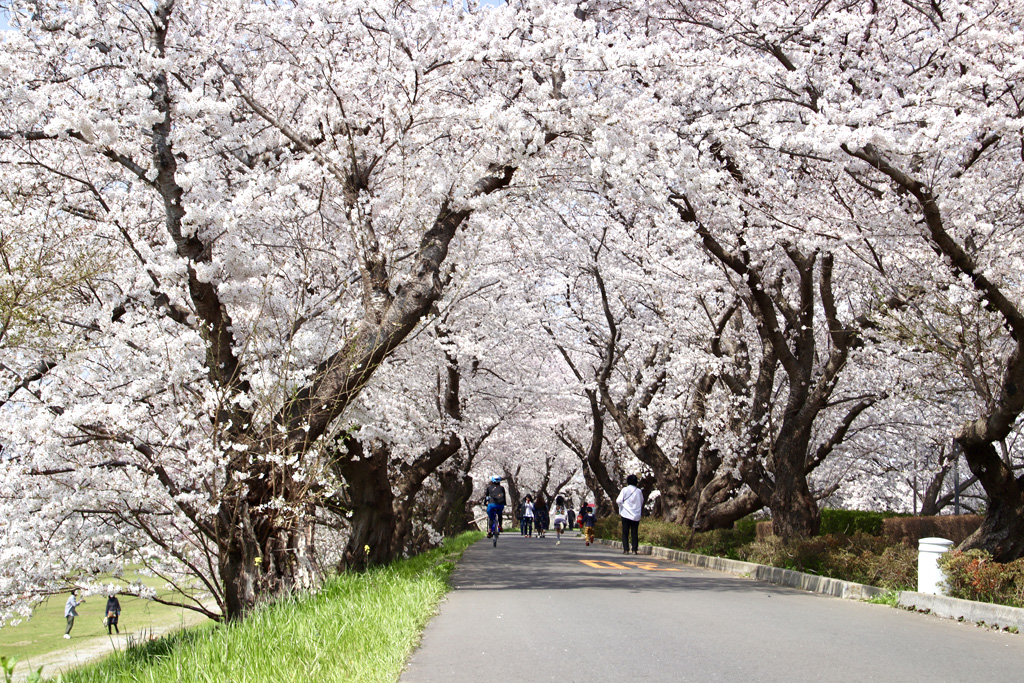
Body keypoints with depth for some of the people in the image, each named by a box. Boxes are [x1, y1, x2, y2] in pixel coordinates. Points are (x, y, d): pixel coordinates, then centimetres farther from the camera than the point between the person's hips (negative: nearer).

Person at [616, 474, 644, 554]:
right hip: (636, 515, 2)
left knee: (625, 533, 3)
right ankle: (634, 549, 0)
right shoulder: (639, 491, 2)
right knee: (634, 533, 5)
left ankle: (626, 549, -3)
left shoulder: (624, 490, -5)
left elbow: (619, 501, -10)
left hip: (626, 514, -2)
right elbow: (642, 502, 13)